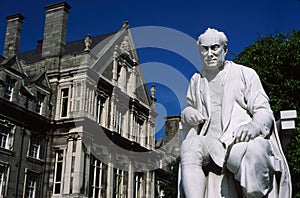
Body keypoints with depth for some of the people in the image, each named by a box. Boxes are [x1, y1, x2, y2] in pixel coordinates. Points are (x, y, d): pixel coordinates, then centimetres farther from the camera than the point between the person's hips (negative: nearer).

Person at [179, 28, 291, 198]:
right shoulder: (196, 80, 24)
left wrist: (254, 125, -19)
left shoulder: (245, 73, 14)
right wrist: (187, 113, 2)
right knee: (189, 147, -31)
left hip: (244, 139, -2)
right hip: (210, 141, 3)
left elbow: (264, 111, 5)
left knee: (254, 151, -38)